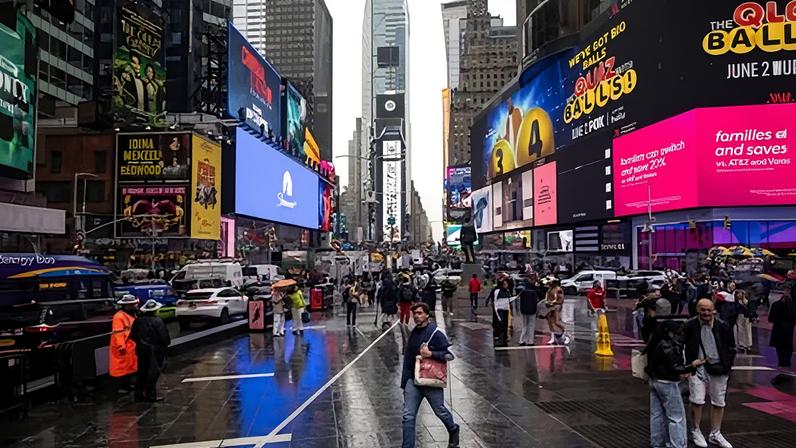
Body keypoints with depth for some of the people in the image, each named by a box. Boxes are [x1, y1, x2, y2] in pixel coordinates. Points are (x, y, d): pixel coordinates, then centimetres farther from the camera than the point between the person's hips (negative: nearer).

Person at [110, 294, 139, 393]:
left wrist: (137, 343, 25)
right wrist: (121, 347, -25)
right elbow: (117, 334, -23)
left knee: (130, 366, 17)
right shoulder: (119, 317, -19)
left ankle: (127, 385, 28)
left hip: (131, 347, 10)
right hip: (124, 349, -10)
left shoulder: (131, 315, 12)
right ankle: (123, 387, 7)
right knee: (123, 367, -2)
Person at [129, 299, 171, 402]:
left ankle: (139, 394, 22)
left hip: (141, 350, 6)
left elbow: (133, 336, 9)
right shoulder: (157, 321, -16)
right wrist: (166, 344, 5)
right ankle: (151, 395, 6)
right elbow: (164, 337, -15)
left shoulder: (138, 321, 2)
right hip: (154, 350, -6)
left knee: (142, 372, 16)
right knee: (153, 373, 2)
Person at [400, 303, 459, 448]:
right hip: (413, 381, 5)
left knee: (440, 411, 16)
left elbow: (449, 355, -14)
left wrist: (431, 354, -27)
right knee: (408, 416, -2)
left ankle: (453, 430, 45)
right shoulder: (413, 333, 6)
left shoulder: (436, 334, -13)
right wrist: (405, 379, 19)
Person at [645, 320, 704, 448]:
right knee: (676, 416, -1)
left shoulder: (655, 344, 7)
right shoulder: (668, 346, -20)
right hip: (667, 384, -9)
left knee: (657, 414, 14)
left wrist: (679, 373, 12)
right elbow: (675, 368, -20)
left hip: (654, 381, 9)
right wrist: (692, 365, -20)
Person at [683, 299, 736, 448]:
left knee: (719, 402, 11)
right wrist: (687, 366, -4)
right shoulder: (690, 326, -7)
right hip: (697, 367, -2)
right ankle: (695, 432, 14)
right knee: (697, 400, -6)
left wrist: (727, 366, 1)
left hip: (718, 369, 2)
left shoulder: (722, 326, -4)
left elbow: (731, 348, 8)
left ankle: (715, 434, 27)